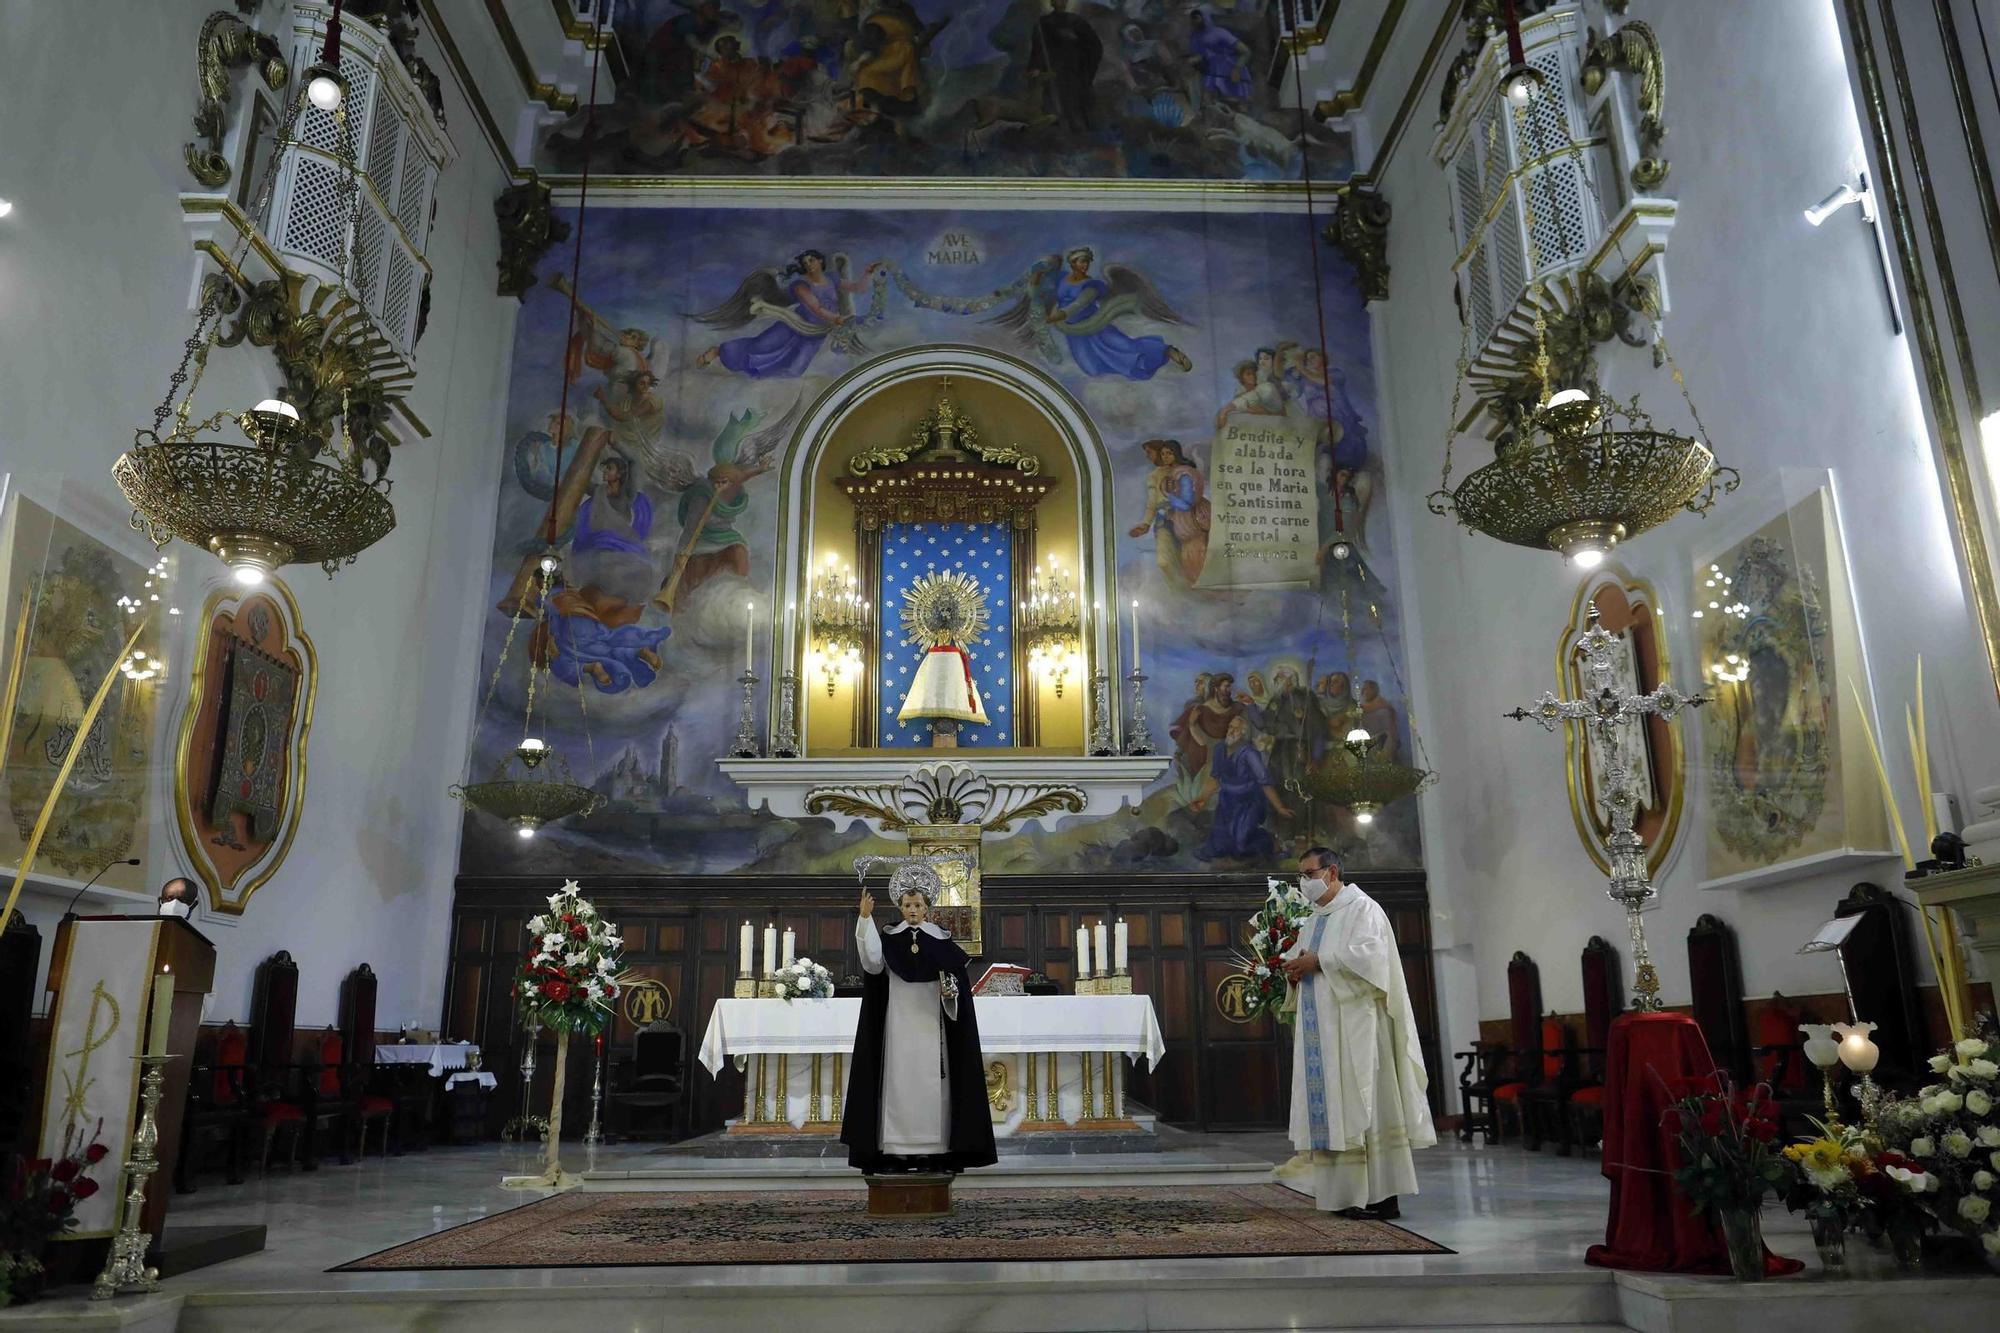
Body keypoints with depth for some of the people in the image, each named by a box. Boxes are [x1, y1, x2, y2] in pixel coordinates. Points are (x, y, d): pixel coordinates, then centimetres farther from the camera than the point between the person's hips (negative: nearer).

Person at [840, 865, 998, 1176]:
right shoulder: (888, 939, 2)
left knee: (930, 1084, -2)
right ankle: (896, 1152, 0)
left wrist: (951, 992, -18)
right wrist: (865, 919, -27)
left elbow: (957, 981, 5)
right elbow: (872, 963, -19)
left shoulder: (941, 941, 5)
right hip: (898, 1024, 0)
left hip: (930, 1025, 0)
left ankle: (931, 1150, 2)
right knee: (898, 1083, -3)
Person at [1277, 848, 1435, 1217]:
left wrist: (1319, 960, -15)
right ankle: (1347, 1193, 6)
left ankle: (1381, 1195, -6)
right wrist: (1295, 968, -1)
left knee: (1362, 1104, -9)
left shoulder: (1362, 907, -2)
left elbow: (1370, 952, -18)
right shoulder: (1312, 921, 20)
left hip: (1354, 1024, -7)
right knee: (1331, 1107, 3)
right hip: (1322, 1028, 7)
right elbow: (1298, 959, 22)